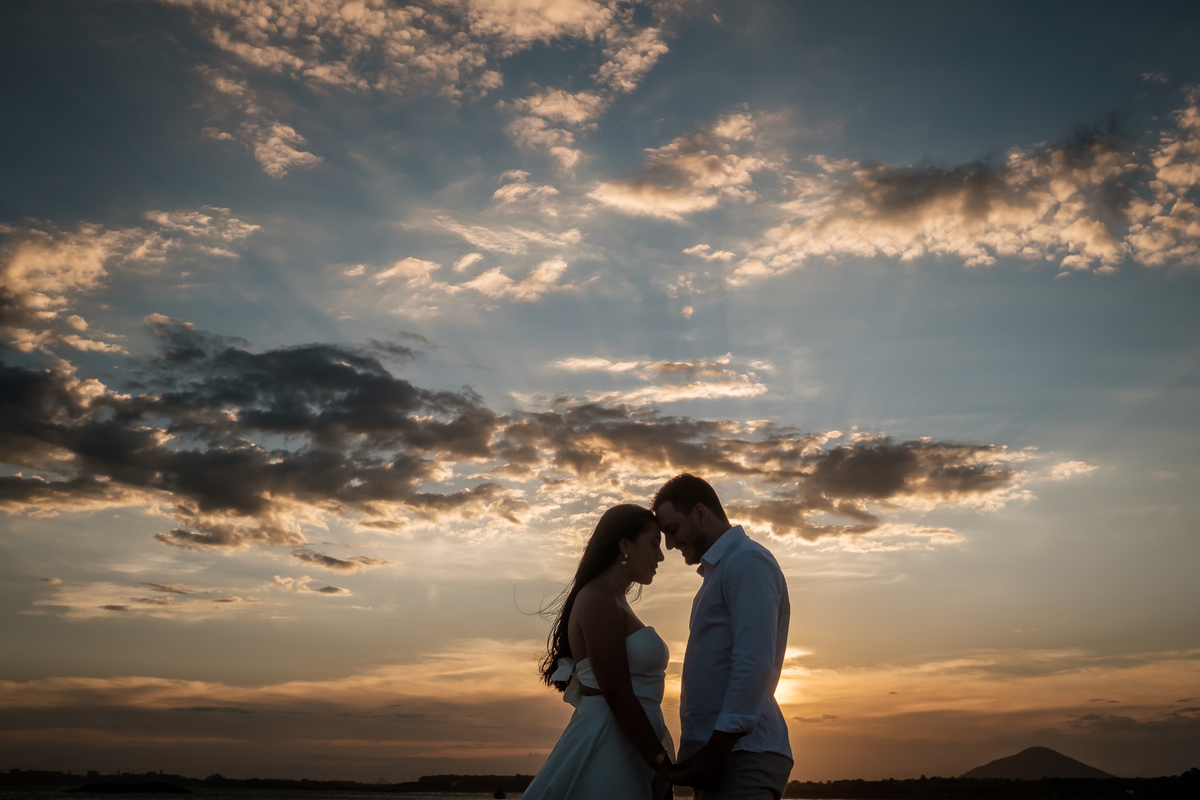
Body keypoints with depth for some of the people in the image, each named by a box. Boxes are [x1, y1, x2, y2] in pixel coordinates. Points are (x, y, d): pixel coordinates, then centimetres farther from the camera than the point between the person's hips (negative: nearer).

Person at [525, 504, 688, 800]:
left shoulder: (615, 603, 17)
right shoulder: (599, 600, -13)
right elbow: (617, 696, -19)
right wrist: (664, 765, -15)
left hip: (628, 752, 9)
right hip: (608, 754, -9)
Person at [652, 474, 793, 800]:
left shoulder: (746, 560, -9)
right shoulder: (719, 568, 21)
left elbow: (754, 663, -19)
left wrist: (717, 749, -20)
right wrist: (699, 750, 15)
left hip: (739, 756, -9)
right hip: (720, 752, 9)